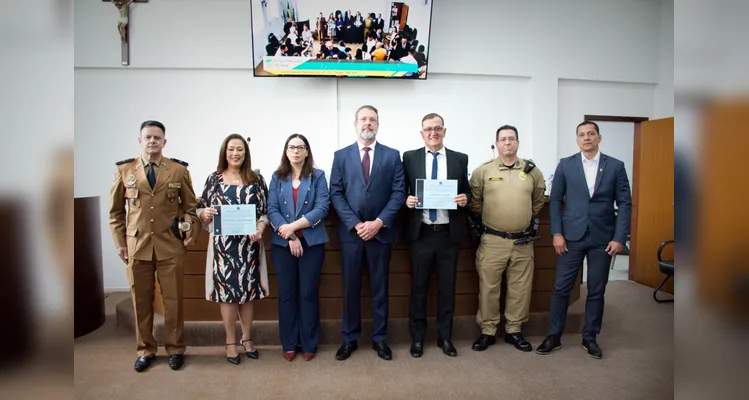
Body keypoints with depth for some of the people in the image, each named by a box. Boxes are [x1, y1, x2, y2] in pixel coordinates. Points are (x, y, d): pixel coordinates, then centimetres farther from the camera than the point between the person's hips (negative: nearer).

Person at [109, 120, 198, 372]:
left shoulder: (179, 170, 2)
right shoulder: (124, 169, 5)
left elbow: (190, 206, 8)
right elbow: (116, 210, 9)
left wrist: (190, 232, -5)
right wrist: (119, 243, 4)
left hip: (171, 245, -1)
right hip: (137, 244, 1)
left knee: (173, 300, 5)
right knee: (141, 301, 10)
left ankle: (175, 349, 22)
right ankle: (145, 350, 27)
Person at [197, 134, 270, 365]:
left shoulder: (257, 179, 5)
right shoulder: (214, 179, 5)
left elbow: (265, 211, 4)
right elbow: (202, 209, 8)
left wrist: (259, 230, -13)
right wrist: (204, 214, -14)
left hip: (249, 243, 1)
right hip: (223, 243, -1)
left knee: (248, 291, 9)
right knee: (227, 292, 4)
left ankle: (246, 339, 27)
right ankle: (231, 342, 21)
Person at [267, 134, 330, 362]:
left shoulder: (318, 176, 3)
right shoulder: (277, 178, 8)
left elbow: (322, 208, -8)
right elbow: (272, 210, -1)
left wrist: (293, 226, -15)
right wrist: (290, 237, -13)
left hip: (312, 242, -2)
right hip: (282, 243, 2)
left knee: (308, 293, 4)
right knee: (286, 293, 8)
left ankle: (309, 344, 18)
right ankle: (289, 344, 21)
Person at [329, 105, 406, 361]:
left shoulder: (392, 155, 5)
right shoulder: (341, 156, 6)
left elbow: (399, 192, -2)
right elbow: (336, 194, 0)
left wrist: (379, 222, -13)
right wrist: (356, 224, -11)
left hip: (381, 231, 0)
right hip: (350, 232, 1)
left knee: (379, 287, 9)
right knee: (350, 287, 8)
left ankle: (379, 338, 23)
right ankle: (349, 339, 23)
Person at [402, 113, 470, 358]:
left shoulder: (460, 159, 6)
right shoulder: (410, 157, 3)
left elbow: (467, 192, 10)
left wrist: (465, 198, -12)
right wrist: (407, 200, -16)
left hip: (449, 233, 1)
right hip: (421, 233, -1)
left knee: (447, 288, 11)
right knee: (418, 287, 9)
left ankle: (445, 337, 28)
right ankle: (417, 337, 25)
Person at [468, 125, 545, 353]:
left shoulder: (532, 171, 5)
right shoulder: (483, 171, -2)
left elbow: (538, 201, 18)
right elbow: (474, 202, 7)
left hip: (523, 241, 2)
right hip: (492, 241, -2)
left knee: (520, 288, 10)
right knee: (488, 287, 5)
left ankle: (514, 330, 27)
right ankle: (487, 331, 20)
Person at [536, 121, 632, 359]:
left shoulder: (615, 166, 3)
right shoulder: (565, 165, 3)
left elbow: (625, 203, 1)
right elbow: (555, 200, 2)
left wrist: (620, 238, -6)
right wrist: (557, 233, -5)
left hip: (603, 238, 1)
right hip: (572, 236, 0)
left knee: (596, 291, 9)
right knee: (561, 288, 2)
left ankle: (590, 337, 25)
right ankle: (554, 336, 15)